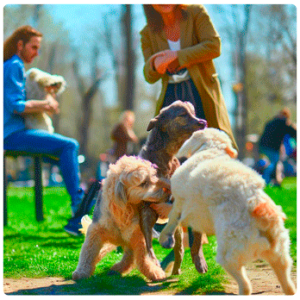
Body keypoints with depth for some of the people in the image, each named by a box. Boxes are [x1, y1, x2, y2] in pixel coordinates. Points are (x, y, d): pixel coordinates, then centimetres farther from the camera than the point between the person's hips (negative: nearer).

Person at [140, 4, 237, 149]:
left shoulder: (196, 12, 3)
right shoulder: (148, 33, 10)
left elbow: (214, 47, -9)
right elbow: (149, 77, 8)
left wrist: (177, 56, -14)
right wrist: (154, 63, -17)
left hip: (201, 92, -2)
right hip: (171, 96, 2)